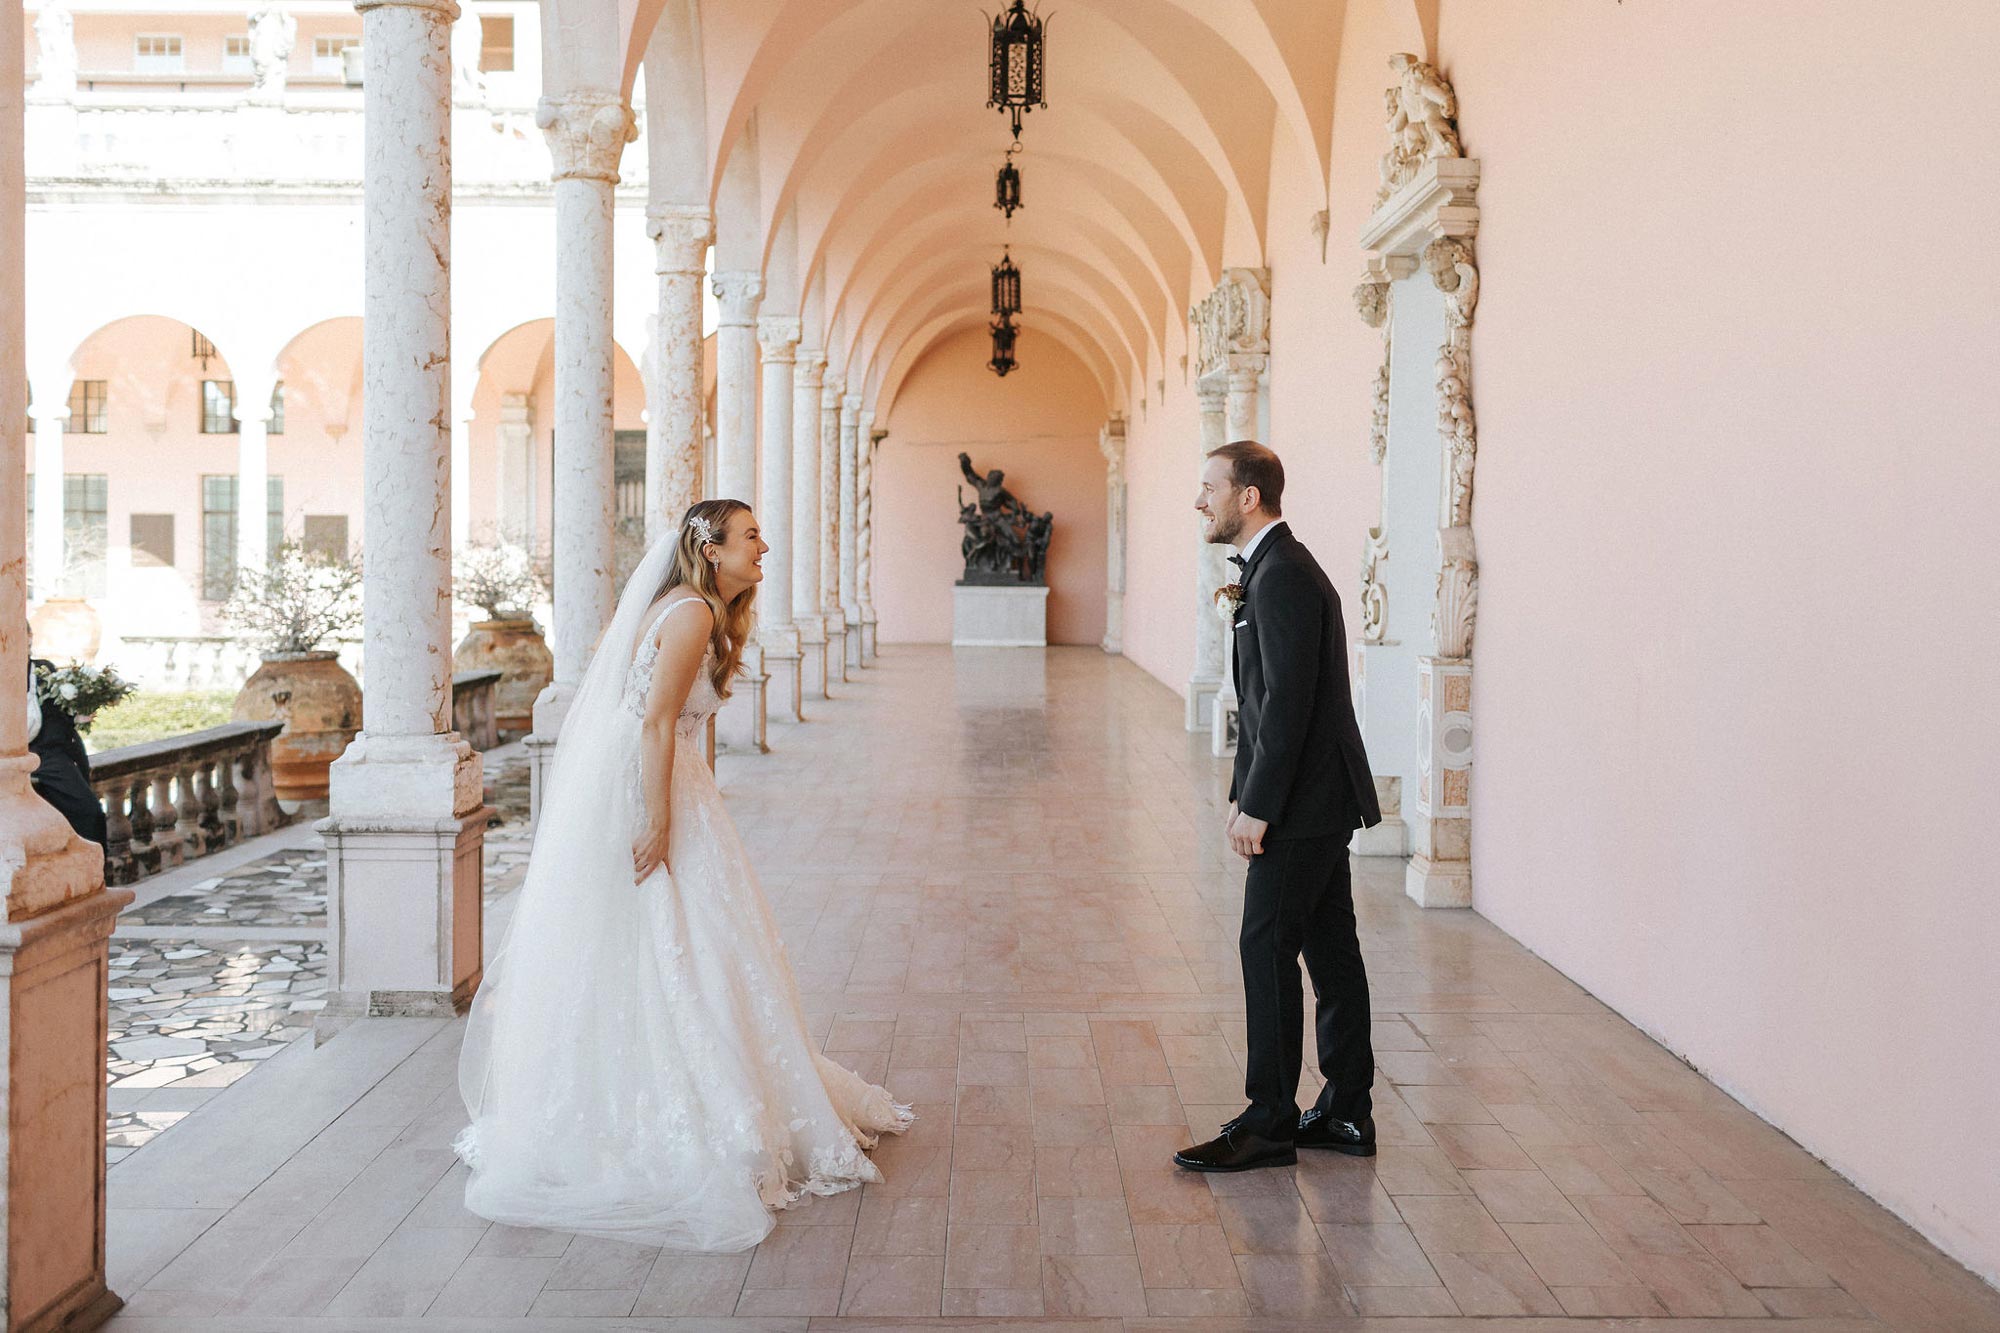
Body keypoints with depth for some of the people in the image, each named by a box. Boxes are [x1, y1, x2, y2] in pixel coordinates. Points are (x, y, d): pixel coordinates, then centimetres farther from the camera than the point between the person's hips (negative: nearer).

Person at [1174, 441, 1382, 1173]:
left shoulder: (1283, 576, -17)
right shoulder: (1274, 568, 15)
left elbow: (1288, 700, -22)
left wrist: (1258, 806, -20)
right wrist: (1244, 794, 16)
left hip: (1303, 805, -10)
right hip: (1314, 802, 10)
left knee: (1268, 951, -4)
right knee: (1330, 951, 13)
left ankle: (1269, 1124, 4)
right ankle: (1346, 1113, 22)